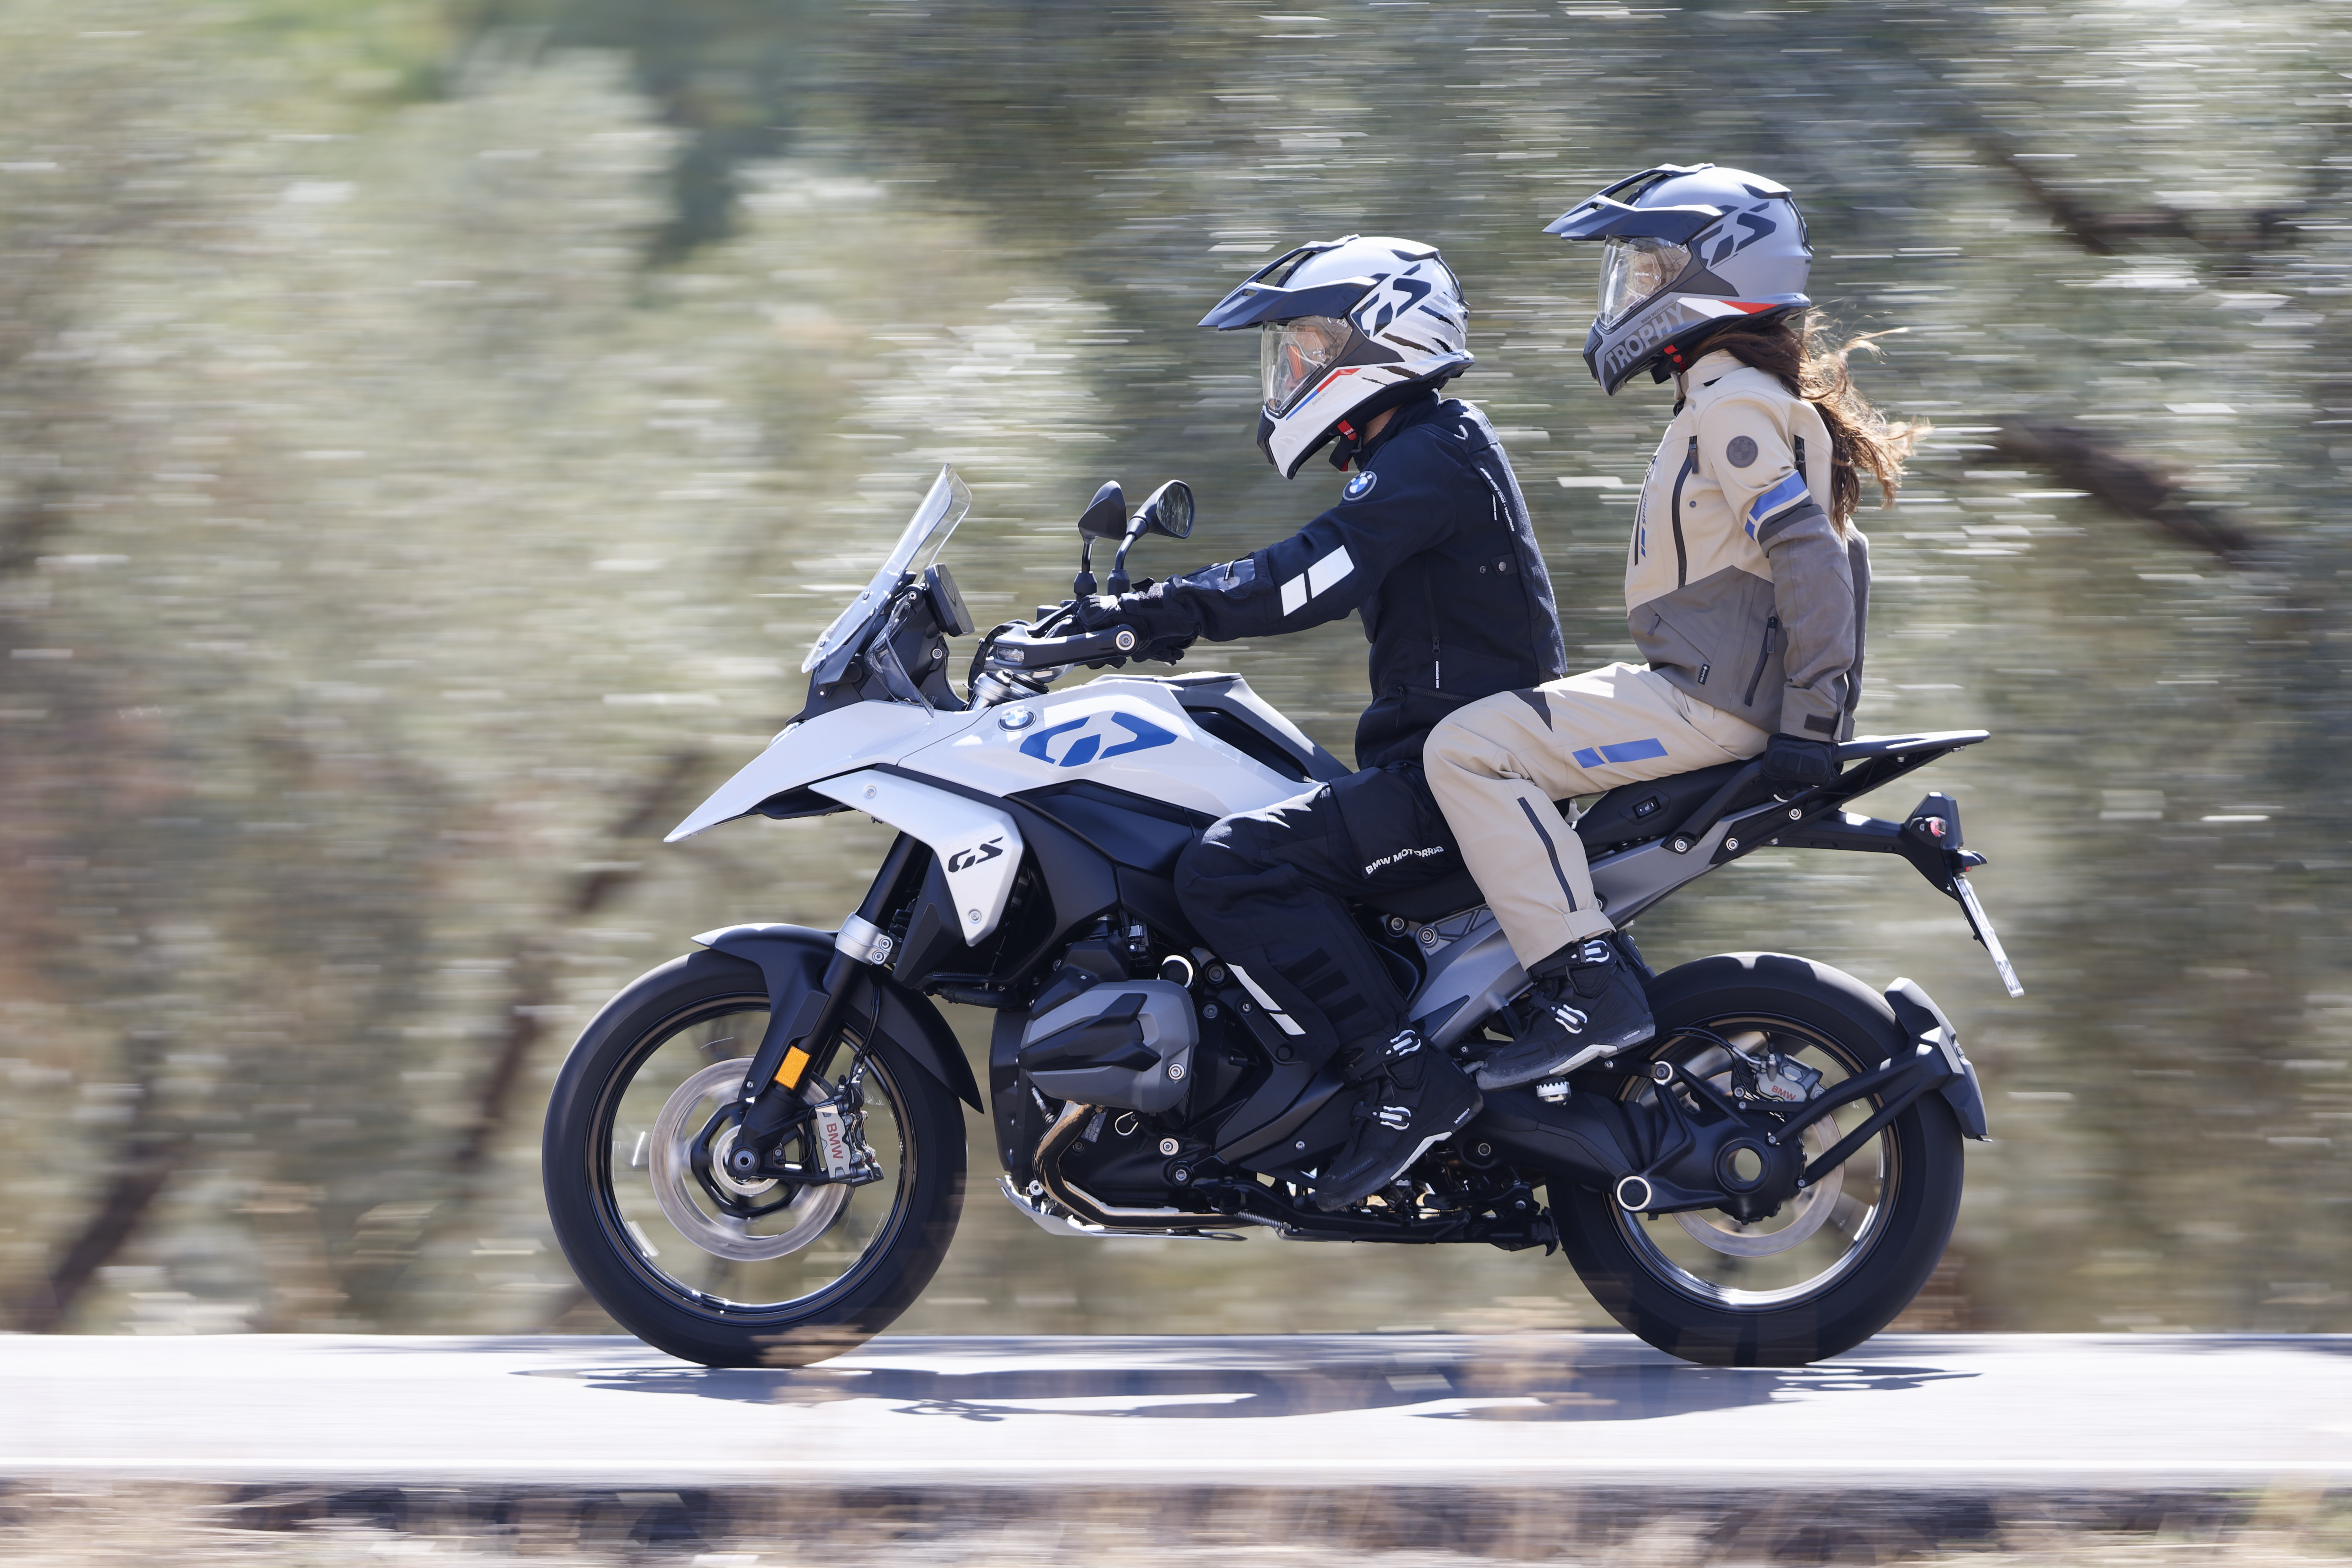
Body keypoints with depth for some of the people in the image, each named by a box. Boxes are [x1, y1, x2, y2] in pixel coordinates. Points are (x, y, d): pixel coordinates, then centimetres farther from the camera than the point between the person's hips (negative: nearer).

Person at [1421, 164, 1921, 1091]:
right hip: (1695, 690, 11)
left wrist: (1810, 721, -24)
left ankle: (1587, 988, -28)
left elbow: (1809, 555, -22)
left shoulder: (1734, 408, -13)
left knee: (1468, 749, -21)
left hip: (1707, 703, -11)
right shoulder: (1724, 403, 20)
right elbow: (1817, 550, 27)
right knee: (1480, 743, 21)